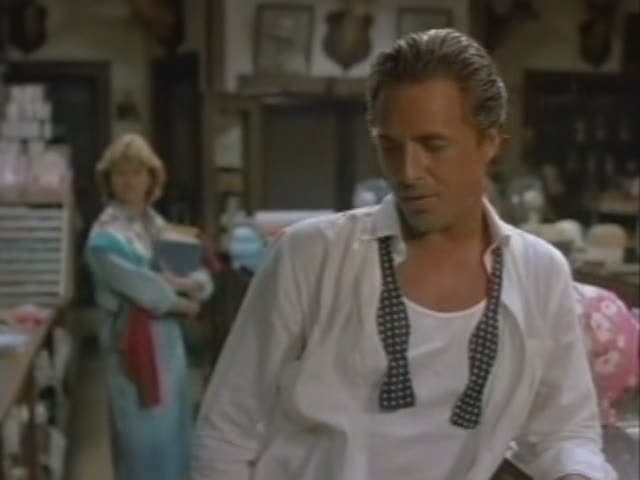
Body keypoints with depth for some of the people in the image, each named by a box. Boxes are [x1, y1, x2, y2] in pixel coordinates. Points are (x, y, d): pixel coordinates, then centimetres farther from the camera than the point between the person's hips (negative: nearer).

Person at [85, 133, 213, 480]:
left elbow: (204, 279, 7)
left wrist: (181, 283, -15)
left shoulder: (157, 225, 9)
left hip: (169, 340, 7)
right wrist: (186, 304, -7)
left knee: (172, 434, 15)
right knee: (145, 436, 1)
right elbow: (146, 290, -22)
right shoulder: (106, 236, -13)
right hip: (135, 342, -7)